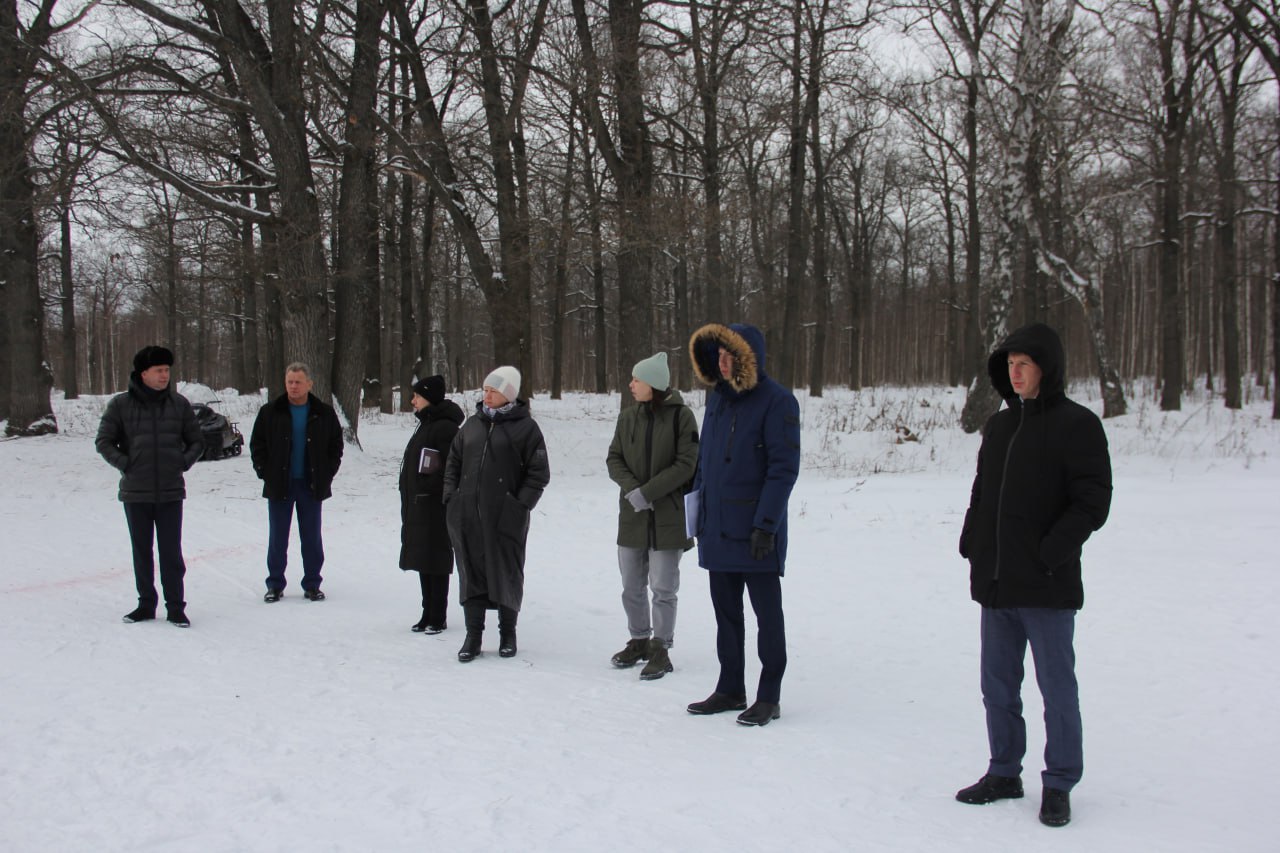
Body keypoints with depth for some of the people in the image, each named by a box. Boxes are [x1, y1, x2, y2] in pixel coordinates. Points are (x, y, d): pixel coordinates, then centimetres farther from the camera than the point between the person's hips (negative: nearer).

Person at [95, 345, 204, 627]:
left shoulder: (179, 404, 3)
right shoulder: (121, 405, -1)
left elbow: (196, 441, 12)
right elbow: (103, 441, 4)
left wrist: (184, 462, -3)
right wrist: (124, 463, -8)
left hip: (170, 492, 0)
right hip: (135, 492, 0)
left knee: (171, 551, -1)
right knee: (141, 551, 10)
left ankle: (175, 607, 7)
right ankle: (146, 604, 21)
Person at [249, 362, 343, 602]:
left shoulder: (324, 414, 2)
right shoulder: (270, 412, 1)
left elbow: (336, 445, 8)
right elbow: (257, 445, 5)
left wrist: (327, 474, -1)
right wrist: (265, 473, -4)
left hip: (312, 486, 0)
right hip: (279, 485, 0)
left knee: (312, 538, 6)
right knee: (277, 538, 6)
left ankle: (312, 584, 15)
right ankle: (275, 585, 16)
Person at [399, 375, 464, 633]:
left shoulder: (445, 427, -14)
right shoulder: (425, 425, 17)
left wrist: (431, 487, -19)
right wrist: (409, 500, 19)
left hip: (435, 505, -10)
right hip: (417, 504, 10)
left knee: (435, 561, -4)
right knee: (423, 561, 13)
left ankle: (438, 618, 2)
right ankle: (428, 614, 21)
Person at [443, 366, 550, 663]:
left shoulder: (525, 427, -3)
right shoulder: (472, 424, 12)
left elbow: (539, 472, -4)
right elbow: (453, 462, 18)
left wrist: (521, 505, -11)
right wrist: (451, 498, 7)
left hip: (505, 518, -4)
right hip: (467, 516, 4)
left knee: (506, 575, 6)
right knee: (471, 574, 6)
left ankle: (508, 633, 22)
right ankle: (473, 635, 14)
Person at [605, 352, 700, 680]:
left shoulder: (681, 416, -8)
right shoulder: (628, 416, 5)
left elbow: (686, 465, -12)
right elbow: (614, 459, 6)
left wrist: (647, 492, -17)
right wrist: (631, 488, -13)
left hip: (668, 515, -5)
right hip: (632, 515, 5)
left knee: (663, 587, 0)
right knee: (632, 587, 12)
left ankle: (660, 649, 12)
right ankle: (639, 641, 28)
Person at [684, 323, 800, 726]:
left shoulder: (777, 402, -11)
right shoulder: (718, 398, 11)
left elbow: (784, 468, -15)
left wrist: (766, 523, -19)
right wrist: (698, 507, 14)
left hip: (755, 532, -7)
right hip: (717, 528, 7)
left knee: (767, 614, 3)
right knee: (726, 613, 14)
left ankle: (769, 697, 12)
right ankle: (730, 689, 25)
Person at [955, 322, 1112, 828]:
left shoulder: (1076, 425, -7)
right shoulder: (998, 426, 13)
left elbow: (1093, 500, -12)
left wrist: (1051, 552, -19)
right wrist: (971, 543, 7)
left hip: (1047, 586, -7)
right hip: (995, 582, 7)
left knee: (1057, 689, 4)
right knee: (997, 685, 15)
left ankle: (1059, 785, 17)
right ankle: (1004, 773, 29)